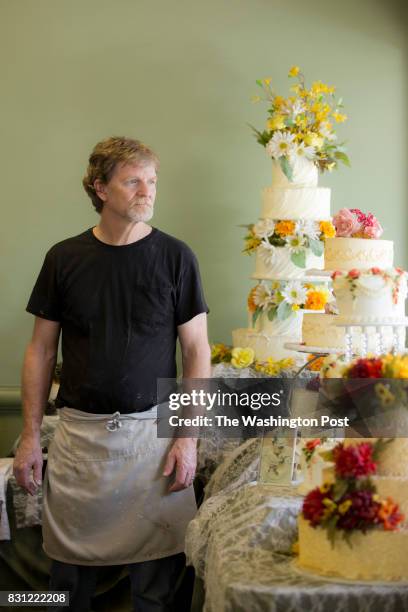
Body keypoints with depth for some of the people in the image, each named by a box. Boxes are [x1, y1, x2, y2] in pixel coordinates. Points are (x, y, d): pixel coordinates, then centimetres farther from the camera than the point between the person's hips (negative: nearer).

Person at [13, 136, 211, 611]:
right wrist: (30, 435, 2)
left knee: (157, 567, 6)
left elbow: (196, 349, -1)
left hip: (153, 428, -1)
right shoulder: (64, 258, 2)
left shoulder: (175, 256, -2)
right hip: (79, 429, 1)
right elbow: (41, 350, 6)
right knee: (70, 559, 10)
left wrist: (188, 437, -7)